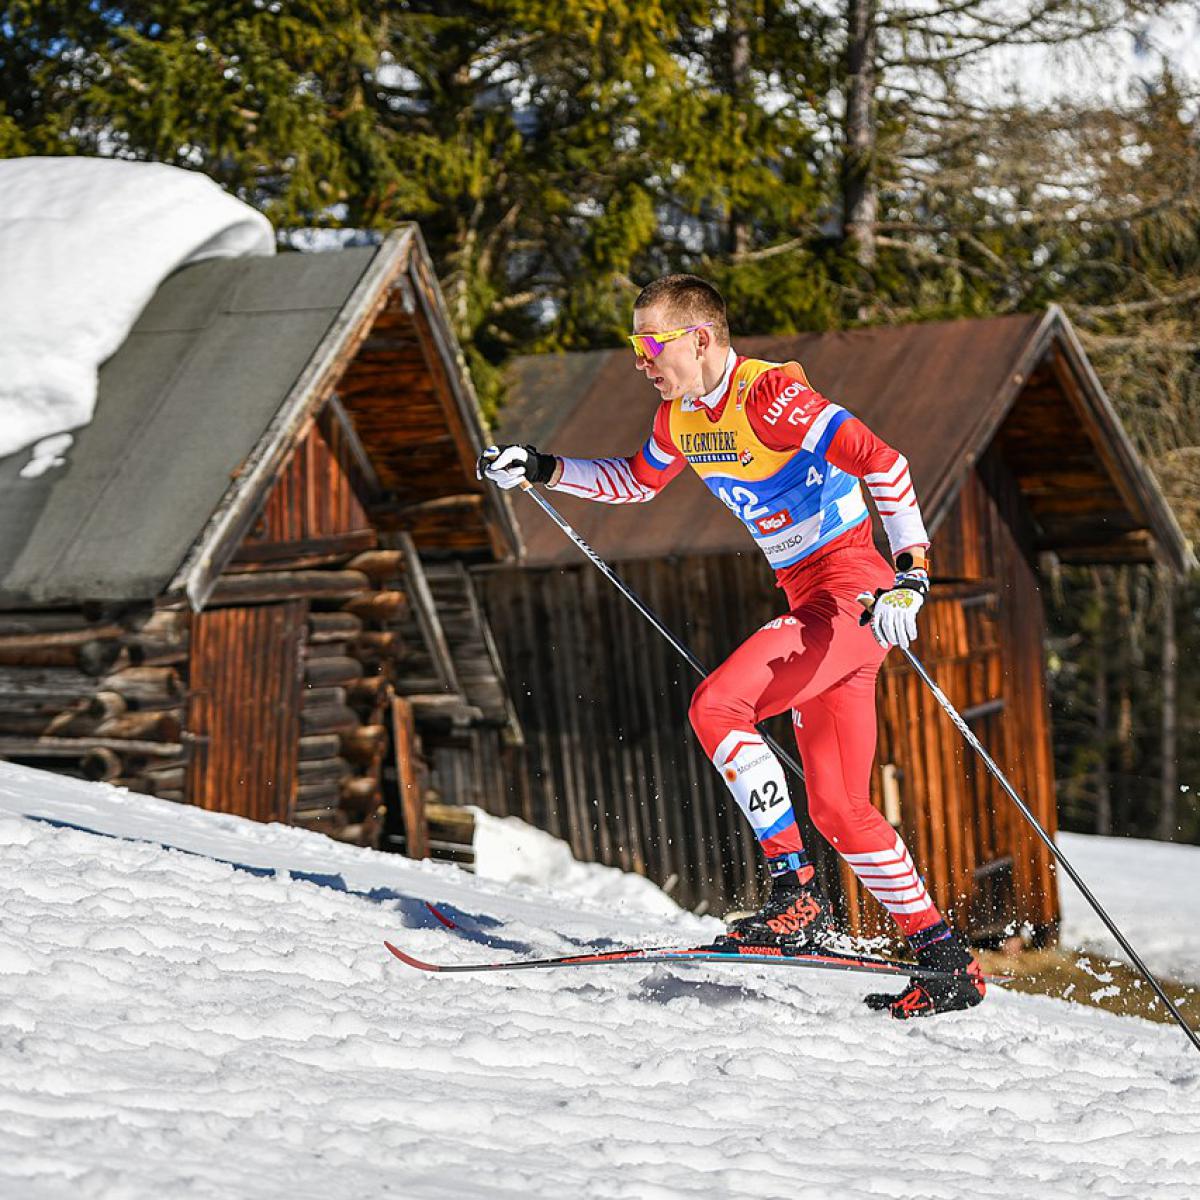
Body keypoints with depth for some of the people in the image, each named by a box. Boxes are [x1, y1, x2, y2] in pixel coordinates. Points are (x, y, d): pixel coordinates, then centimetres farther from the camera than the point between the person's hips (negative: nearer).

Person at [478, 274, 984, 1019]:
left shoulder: (770, 396, -18)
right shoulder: (681, 414, 8)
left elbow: (883, 462, -25)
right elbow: (637, 482, 29)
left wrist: (911, 573, -34)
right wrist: (540, 471, 21)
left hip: (857, 599, -9)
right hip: (811, 604, 9)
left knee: (716, 705, -22)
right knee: (839, 810, 6)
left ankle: (796, 895, -19)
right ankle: (947, 962, 12)